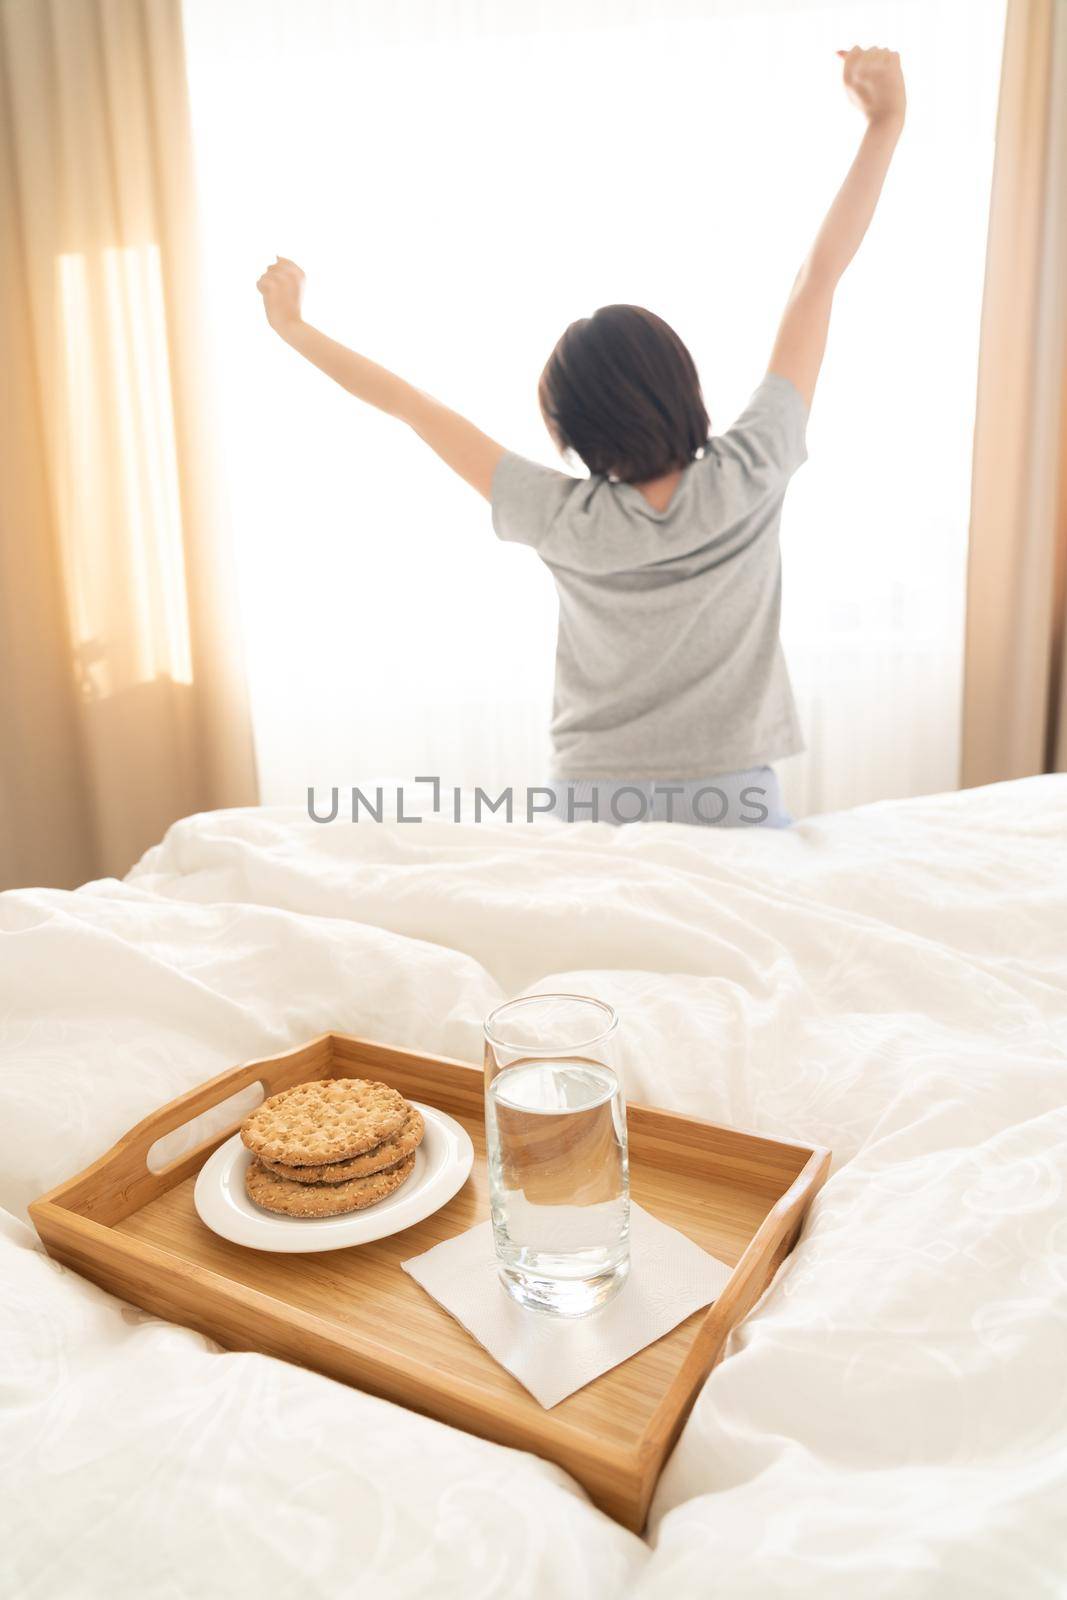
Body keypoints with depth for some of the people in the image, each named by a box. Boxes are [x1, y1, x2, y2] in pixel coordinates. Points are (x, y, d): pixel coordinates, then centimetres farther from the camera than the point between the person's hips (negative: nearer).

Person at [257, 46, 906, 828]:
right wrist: (887, 121, -1)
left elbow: (412, 403, -6)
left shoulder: (568, 521, -16)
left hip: (591, 804, 1)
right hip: (732, 803, 0)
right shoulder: (748, 477, -16)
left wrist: (294, 327, 5)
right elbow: (819, 279, -9)